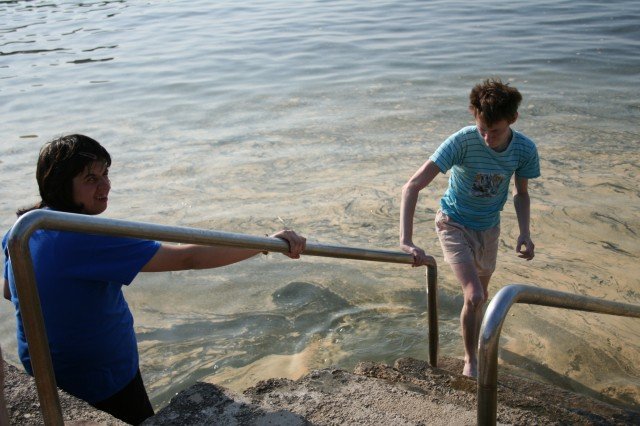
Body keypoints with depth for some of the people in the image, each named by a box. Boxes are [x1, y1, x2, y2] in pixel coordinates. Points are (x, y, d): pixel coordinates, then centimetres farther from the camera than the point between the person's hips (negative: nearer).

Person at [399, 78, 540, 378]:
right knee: (475, 296, -16)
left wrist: (524, 233, -16)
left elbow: (521, 193, 1)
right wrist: (406, 241, -42)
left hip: (488, 227, 4)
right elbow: (412, 187, -33)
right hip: (454, 224, -4)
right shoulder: (462, 141, -31)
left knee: (480, 296, 20)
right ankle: (470, 359, 10)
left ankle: (474, 343, 49)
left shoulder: (524, 149, -18)